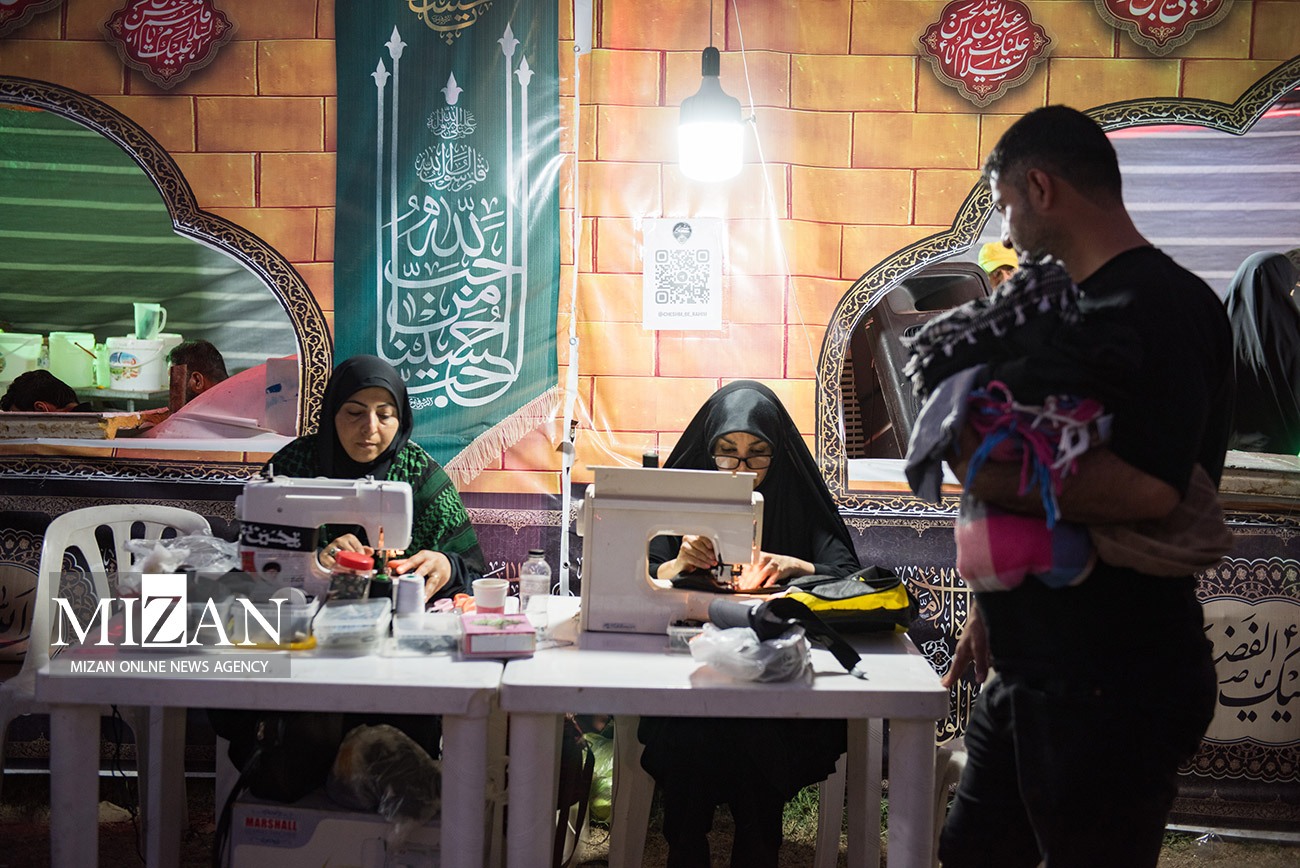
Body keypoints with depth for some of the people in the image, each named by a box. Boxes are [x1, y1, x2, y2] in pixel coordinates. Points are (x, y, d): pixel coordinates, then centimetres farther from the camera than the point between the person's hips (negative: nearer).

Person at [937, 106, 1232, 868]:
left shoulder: (1160, 304, -18)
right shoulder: (1081, 305, 13)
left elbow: (1146, 490, -31)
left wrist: (985, 473, -22)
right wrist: (992, 609, 20)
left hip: (1114, 689, -9)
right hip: (1032, 671, 9)